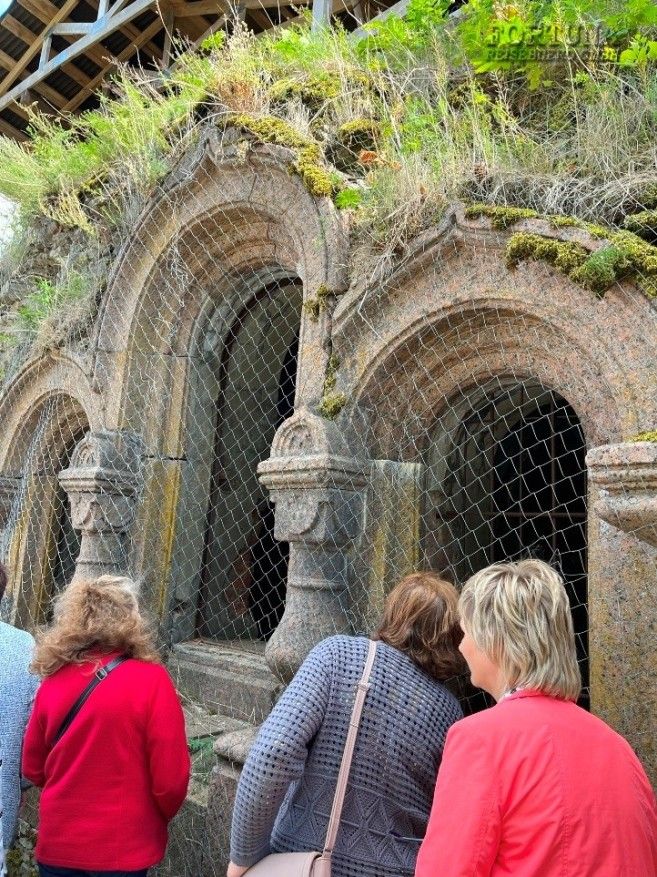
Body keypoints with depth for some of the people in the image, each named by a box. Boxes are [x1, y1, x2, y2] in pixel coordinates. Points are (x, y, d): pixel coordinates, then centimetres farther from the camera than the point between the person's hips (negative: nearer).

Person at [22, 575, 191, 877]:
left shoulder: (52, 681, -7)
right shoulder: (151, 680, -18)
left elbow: (33, 768, 5)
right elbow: (170, 779, -16)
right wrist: (157, 820, 5)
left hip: (56, 844, 3)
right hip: (122, 849, -3)